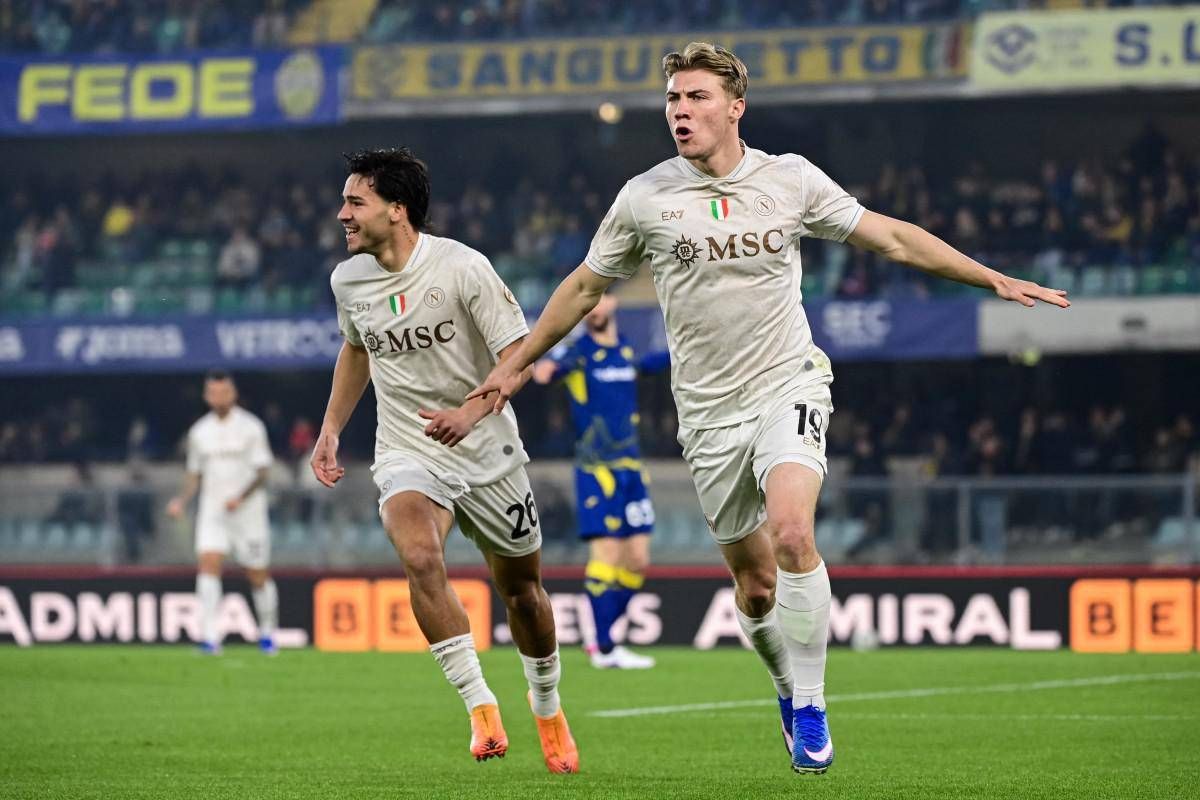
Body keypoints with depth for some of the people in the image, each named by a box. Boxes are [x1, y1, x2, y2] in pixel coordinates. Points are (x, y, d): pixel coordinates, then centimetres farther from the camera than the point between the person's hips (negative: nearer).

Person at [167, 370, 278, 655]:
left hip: (248, 511, -2)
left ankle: (267, 633, 25)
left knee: (258, 576, 4)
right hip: (212, 511, 2)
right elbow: (194, 474, 18)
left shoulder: (250, 427, -4)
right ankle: (210, 635, -24)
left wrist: (241, 497, -23)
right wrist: (181, 501, 0)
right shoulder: (199, 432, 8)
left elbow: (263, 471, -8)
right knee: (208, 565, -17)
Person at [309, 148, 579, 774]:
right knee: (420, 557, -28)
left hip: (487, 451, -2)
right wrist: (330, 430, 15)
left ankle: (547, 705, 38)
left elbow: (519, 355, -14)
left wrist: (473, 411, -30)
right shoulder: (348, 280, -1)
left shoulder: (462, 267, -16)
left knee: (521, 588, 10)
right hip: (406, 456, 2)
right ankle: (480, 706, -24)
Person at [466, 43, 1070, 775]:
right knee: (755, 585, 3)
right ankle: (789, 689, 32)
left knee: (791, 532, -26)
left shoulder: (791, 180, -2)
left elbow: (892, 237, 6)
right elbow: (585, 286, 12)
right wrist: (517, 364, 16)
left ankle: (809, 707, -13)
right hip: (710, 410, 1)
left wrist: (994, 280, 3)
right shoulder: (644, 199, -2)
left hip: (789, 385, -1)